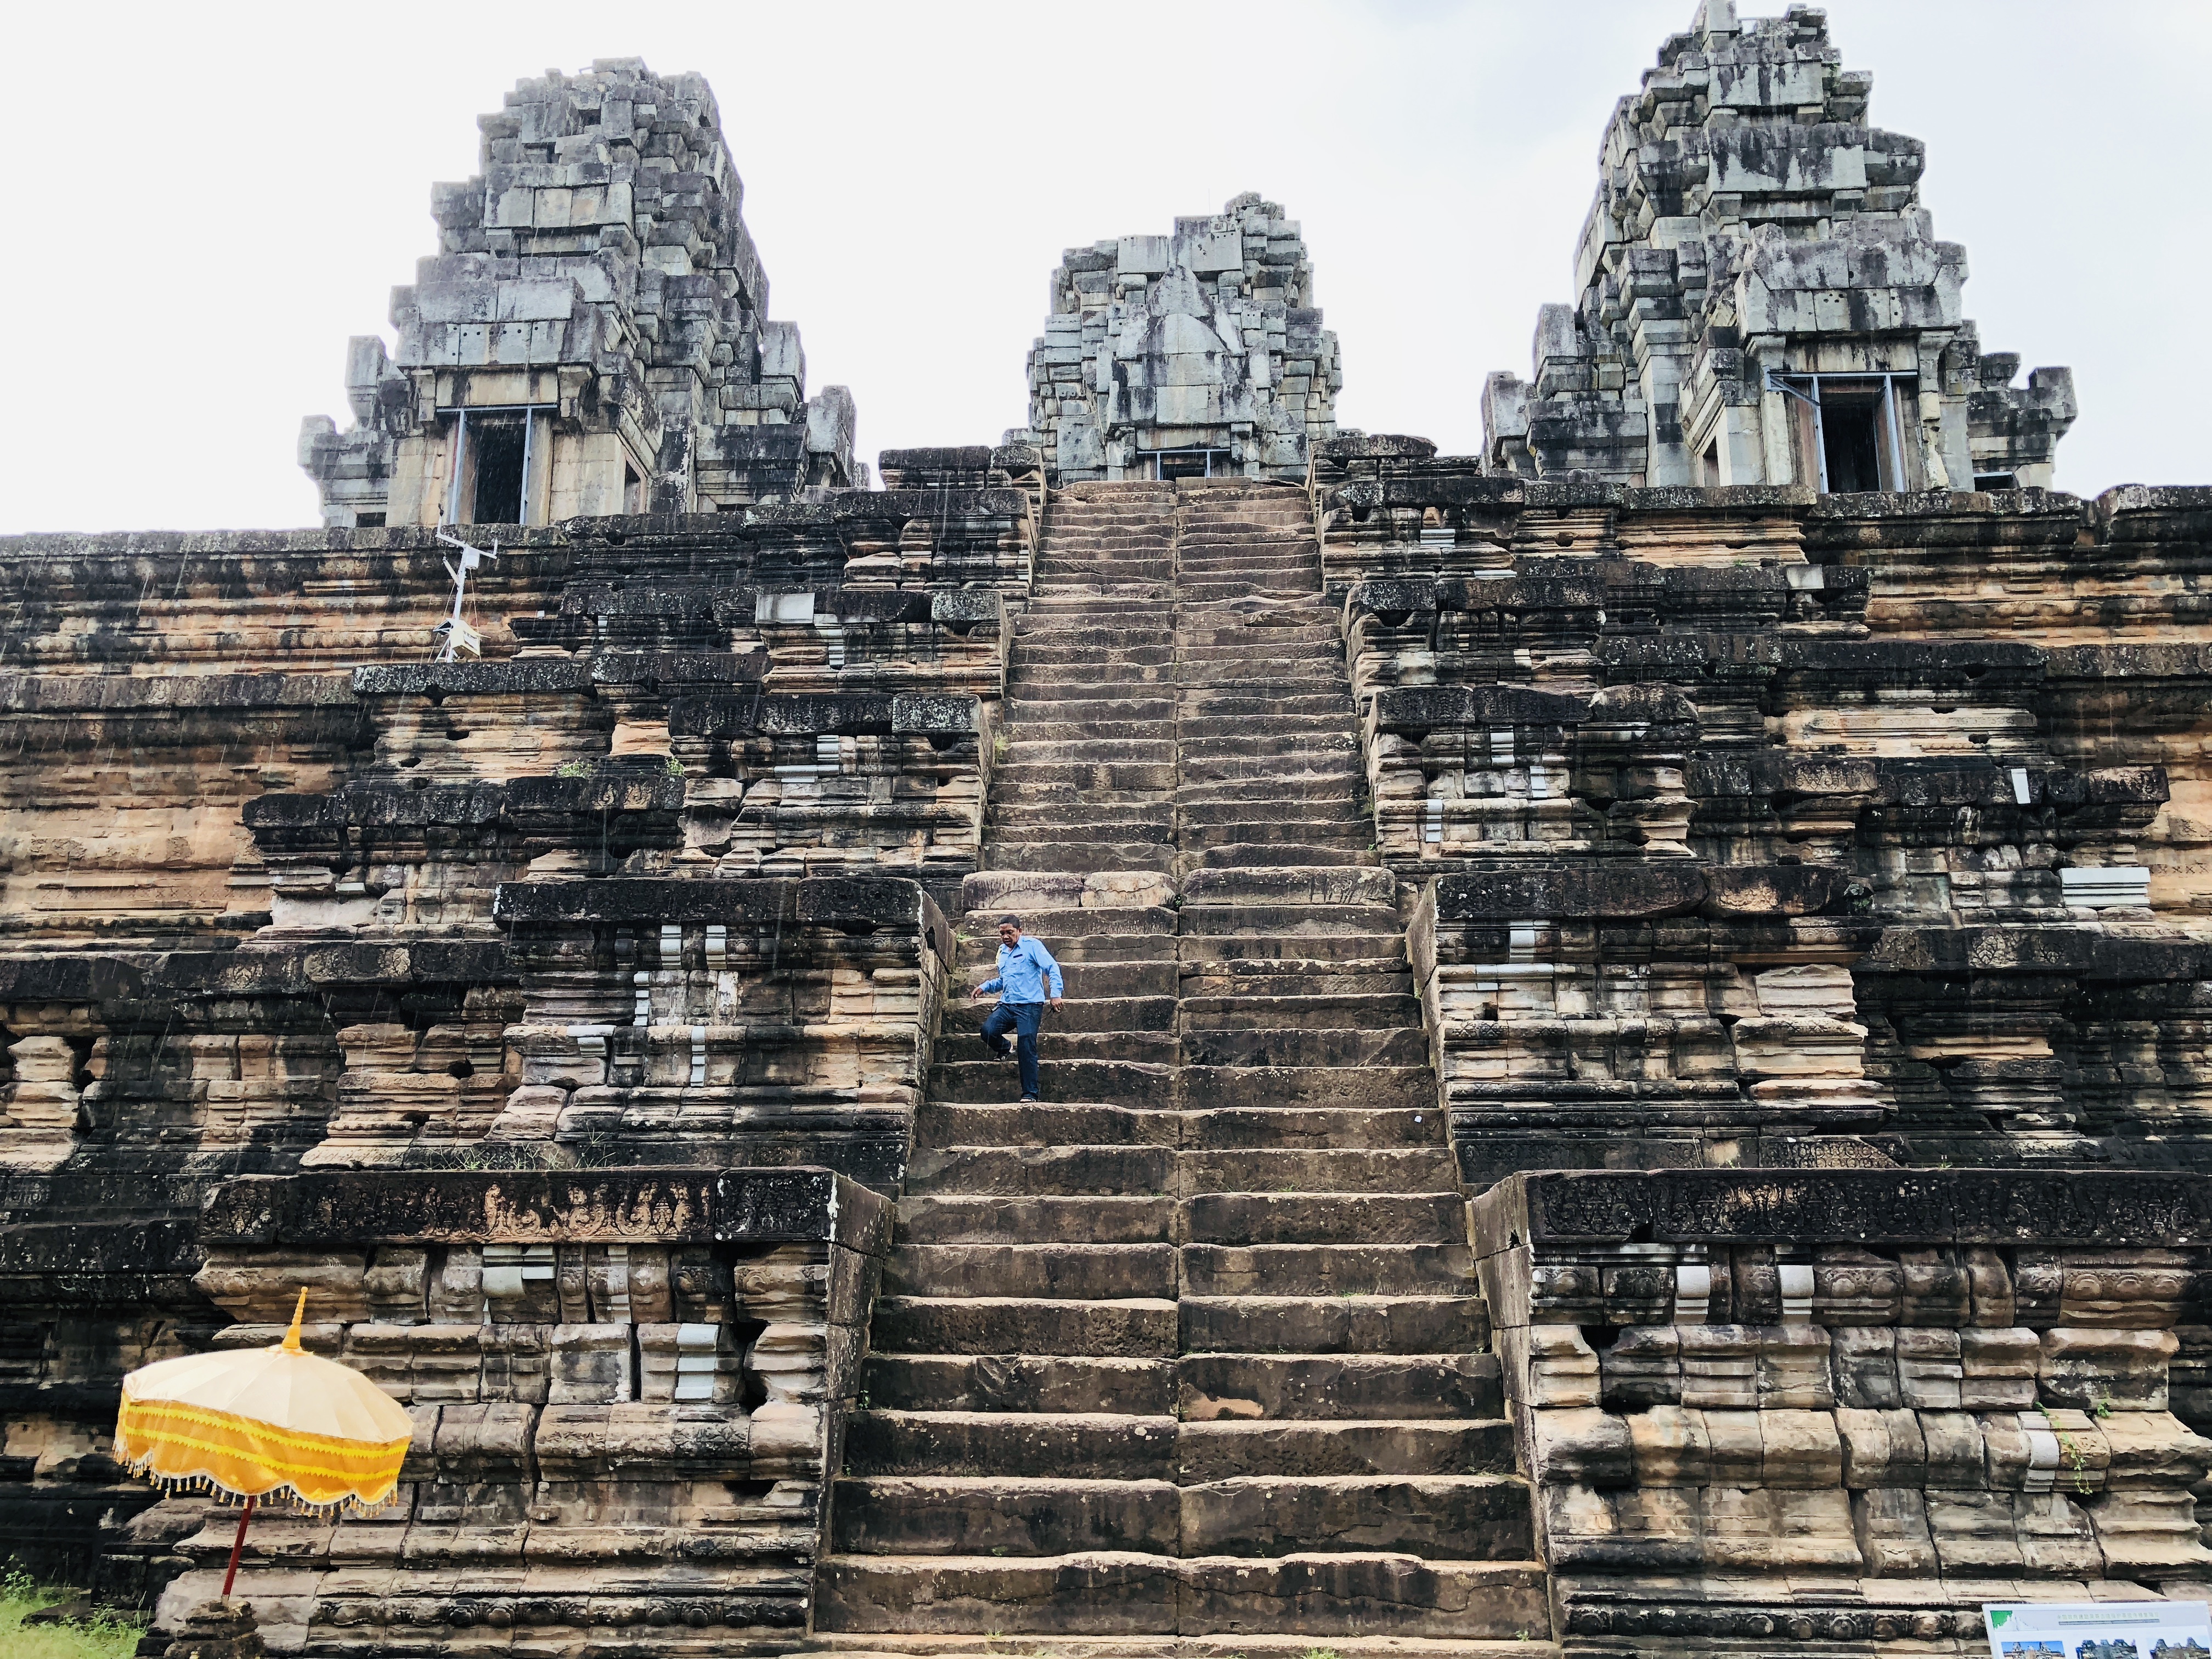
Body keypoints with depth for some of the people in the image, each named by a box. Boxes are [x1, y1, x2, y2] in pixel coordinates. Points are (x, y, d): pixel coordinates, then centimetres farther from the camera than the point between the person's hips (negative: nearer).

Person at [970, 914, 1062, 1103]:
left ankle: (1030, 1094, -8)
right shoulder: (1002, 951, 21)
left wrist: (1055, 993, -23)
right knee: (988, 1030, -21)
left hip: (1030, 1005, -6)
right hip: (1006, 1005, 6)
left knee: (1027, 1048, -14)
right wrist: (984, 987, 18)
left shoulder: (1032, 946, -1)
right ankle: (1006, 1049, 14)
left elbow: (1052, 968, -9)